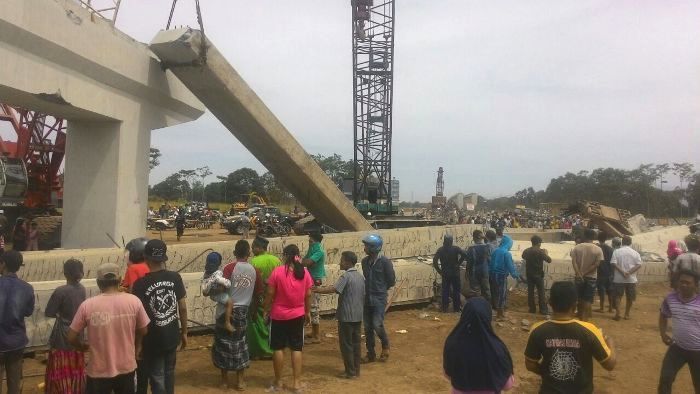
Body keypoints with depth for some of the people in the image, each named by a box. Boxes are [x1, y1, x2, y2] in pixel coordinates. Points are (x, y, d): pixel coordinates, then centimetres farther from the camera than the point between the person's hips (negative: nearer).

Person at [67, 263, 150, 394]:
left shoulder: (87, 305, -14)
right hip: (127, 367, 1)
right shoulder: (134, 301, -11)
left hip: (99, 371, -1)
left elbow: (71, 338, -6)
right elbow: (143, 331, 2)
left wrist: (83, 346, 16)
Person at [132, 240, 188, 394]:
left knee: (157, 379, 8)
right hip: (172, 336, 4)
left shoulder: (140, 284, -17)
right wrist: (184, 332, 9)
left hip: (153, 340, -3)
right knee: (169, 373, 22)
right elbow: (183, 308, -3)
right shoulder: (175, 277, -7)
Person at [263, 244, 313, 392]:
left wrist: (266, 310, 3)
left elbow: (270, 293, -10)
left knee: (278, 348, 10)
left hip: (278, 315, -2)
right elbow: (308, 295, 2)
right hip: (298, 315, 3)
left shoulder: (277, 271, -12)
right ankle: (297, 383, 11)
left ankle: (278, 382, 18)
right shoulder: (304, 272, -3)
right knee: (296, 349, 8)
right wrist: (308, 311, 14)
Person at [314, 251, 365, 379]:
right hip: (358, 315, 8)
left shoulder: (346, 276, -16)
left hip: (346, 316, -8)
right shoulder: (361, 276, 9)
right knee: (355, 343, 14)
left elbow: (333, 289, -28)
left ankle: (350, 372, 7)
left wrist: (318, 289, -24)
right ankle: (356, 370, 20)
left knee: (346, 344, 2)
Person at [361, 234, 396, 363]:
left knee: (377, 325, -11)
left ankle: (385, 346, 18)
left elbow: (391, 281, -4)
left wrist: (381, 289, 5)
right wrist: (369, 289, 9)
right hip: (367, 298, 5)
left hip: (379, 298, -5)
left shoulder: (384, 262, -14)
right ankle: (371, 354, 20)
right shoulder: (365, 261, 3)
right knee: (367, 327, 8)